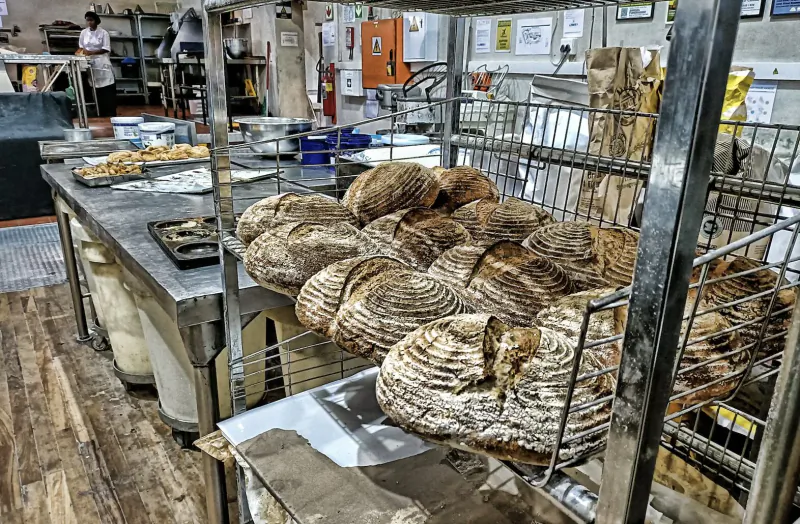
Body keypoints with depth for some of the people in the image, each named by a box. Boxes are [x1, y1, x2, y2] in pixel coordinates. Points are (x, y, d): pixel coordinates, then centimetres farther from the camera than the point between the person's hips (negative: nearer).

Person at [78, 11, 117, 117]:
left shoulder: (103, 33, -4)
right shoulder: (84, 32, 8)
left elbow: (106, 49, -10)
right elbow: (81, 47, 15)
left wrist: (91, 52, -19)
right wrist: (80, 52, -7)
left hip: (102, 63, -4)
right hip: (90, 63, 4)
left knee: (108, 91, -7)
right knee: (96, 91, 4)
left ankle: (111, 115, -1)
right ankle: (101, 115, 11)